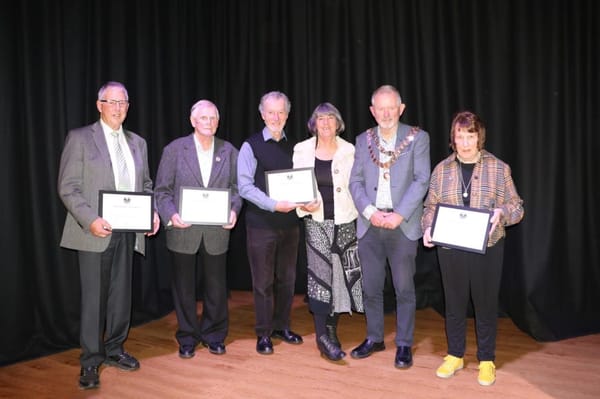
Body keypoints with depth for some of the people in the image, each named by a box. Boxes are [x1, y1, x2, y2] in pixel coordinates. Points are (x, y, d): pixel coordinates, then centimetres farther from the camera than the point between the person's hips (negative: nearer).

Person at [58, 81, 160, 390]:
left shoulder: (138, 142, 14)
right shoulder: (79, 138, -2)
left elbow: (145, 185, 17)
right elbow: (68, 187, -7)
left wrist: (153, 212, -1)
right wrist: (90, 220, -19)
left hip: (128, 231, 5)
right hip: (95, 232, -5)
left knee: (122, 295, 11)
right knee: (94, 298, 3)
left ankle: (114, 350, 27)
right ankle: (90, 361, 16)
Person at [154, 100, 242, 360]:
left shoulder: (229, 151, 5)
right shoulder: (175, 149, -1)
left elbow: (236, 187, 6)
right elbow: (162, 190, -1)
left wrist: (234, 211, -12)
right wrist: (171, 215, -17)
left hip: (217, 231, 2)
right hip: (183, 231, -1)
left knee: (216, 287, 11)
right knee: (184, 288, 10)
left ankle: (213, 335, 30)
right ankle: (187, 338, 27)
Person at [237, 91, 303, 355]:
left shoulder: (293, 147, 11)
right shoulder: (251, 146, -3)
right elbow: (245, 186, -10)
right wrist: (273, 205, -21)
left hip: (290, 222, 4)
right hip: (261, 223, -4)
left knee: (286, 279, 13)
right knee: (263, 281, 3)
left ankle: (281, 327, 29)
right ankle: (264, 334, 17)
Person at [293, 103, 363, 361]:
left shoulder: (349, 151, 2)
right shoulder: (302, 150, 2)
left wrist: (361, 216, -1)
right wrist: (303, 205, -13)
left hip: (344, 222, 1)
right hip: (316, 221, -1)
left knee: (340, 275, 7)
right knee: (320, 275, -5)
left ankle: (331, 327, 24)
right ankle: (323, 336, 3)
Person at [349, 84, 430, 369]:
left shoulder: (417, 138, 1)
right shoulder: (363, 140, 9)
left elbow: (421, 180, -6)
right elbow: (355, 181, 5)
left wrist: (400, 215, -15)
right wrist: (369, 212, -10)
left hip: (402, 225, -3)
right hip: (369, 224, 3)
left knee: (404, 289, 5)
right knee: (370, 287, 12)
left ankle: (403, 344, 21)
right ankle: (374, 338, 29)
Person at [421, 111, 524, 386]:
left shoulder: (499, 168, 0)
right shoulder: (442, 169, 4)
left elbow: (517, 207, 2)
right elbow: (430, 207, 7)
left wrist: (502, 212, -19)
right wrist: (428, 229, -11)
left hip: (487, 247, -1)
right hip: (450, 248, 2)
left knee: (486, 303, 8)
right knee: (454, 302, 12)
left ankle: (486, 360, 25)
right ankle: (455, 355, 29)